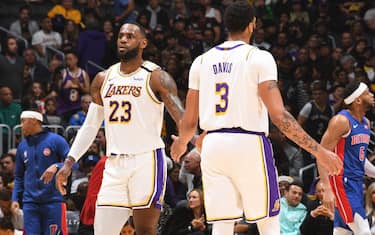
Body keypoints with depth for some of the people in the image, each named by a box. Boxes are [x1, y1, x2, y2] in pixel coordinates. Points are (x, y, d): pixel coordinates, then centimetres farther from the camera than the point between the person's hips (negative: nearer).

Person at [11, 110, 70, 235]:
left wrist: (56, 167, -25)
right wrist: (15, 198, 11)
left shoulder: (55, 140, -1)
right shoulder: (22, 146, 14)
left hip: (53, 201, -4)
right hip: (30, 202, 4)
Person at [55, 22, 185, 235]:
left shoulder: (156, 78, -4)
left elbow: (181, 116, -14)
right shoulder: (103, 80, 13)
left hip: (147, 161, -5)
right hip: (115, 164, 5)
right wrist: (69, 162, 12)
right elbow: (90, 126, 19)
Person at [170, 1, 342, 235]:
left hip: (213, 145, 4)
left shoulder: (202, 61, 10)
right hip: (249, 145, -4)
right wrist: (319, 151, -12)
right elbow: (278, 115, -14)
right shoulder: (259, 58, -5)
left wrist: (181, 143, 36)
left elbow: (190, 121, 13)